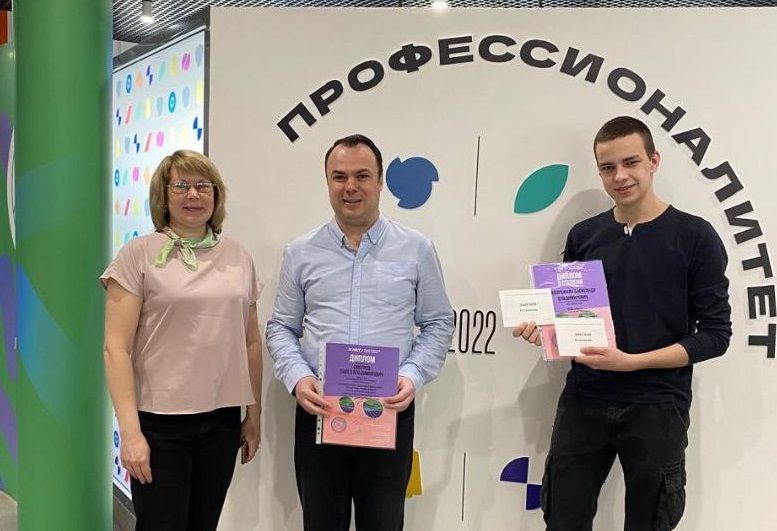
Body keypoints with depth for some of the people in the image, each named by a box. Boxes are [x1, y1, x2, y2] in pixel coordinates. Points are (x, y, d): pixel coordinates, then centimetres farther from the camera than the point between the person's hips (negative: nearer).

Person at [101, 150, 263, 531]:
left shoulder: (239, 257, 8)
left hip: (222, 419, 4)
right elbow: (117, 348, -8)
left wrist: (254, 414, 12)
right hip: (159, 419, -3)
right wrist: (130, 431, -14)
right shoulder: (139, 254, -4)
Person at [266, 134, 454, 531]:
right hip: (317, 411, 1)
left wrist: (413, 376, -10)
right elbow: (281, 328, 9)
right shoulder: (301, 252, 5)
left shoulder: (416, 249, 2)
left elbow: (438, 324, 5)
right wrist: (297, 377, -9)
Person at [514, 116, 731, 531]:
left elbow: (715, 334, -8)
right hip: (583, 403, 3)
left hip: (657, 409, -3)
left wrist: (631, 361, -18)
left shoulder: (694, 236, -6)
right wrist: (543, 328, -10)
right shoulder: (583, 236, 5)